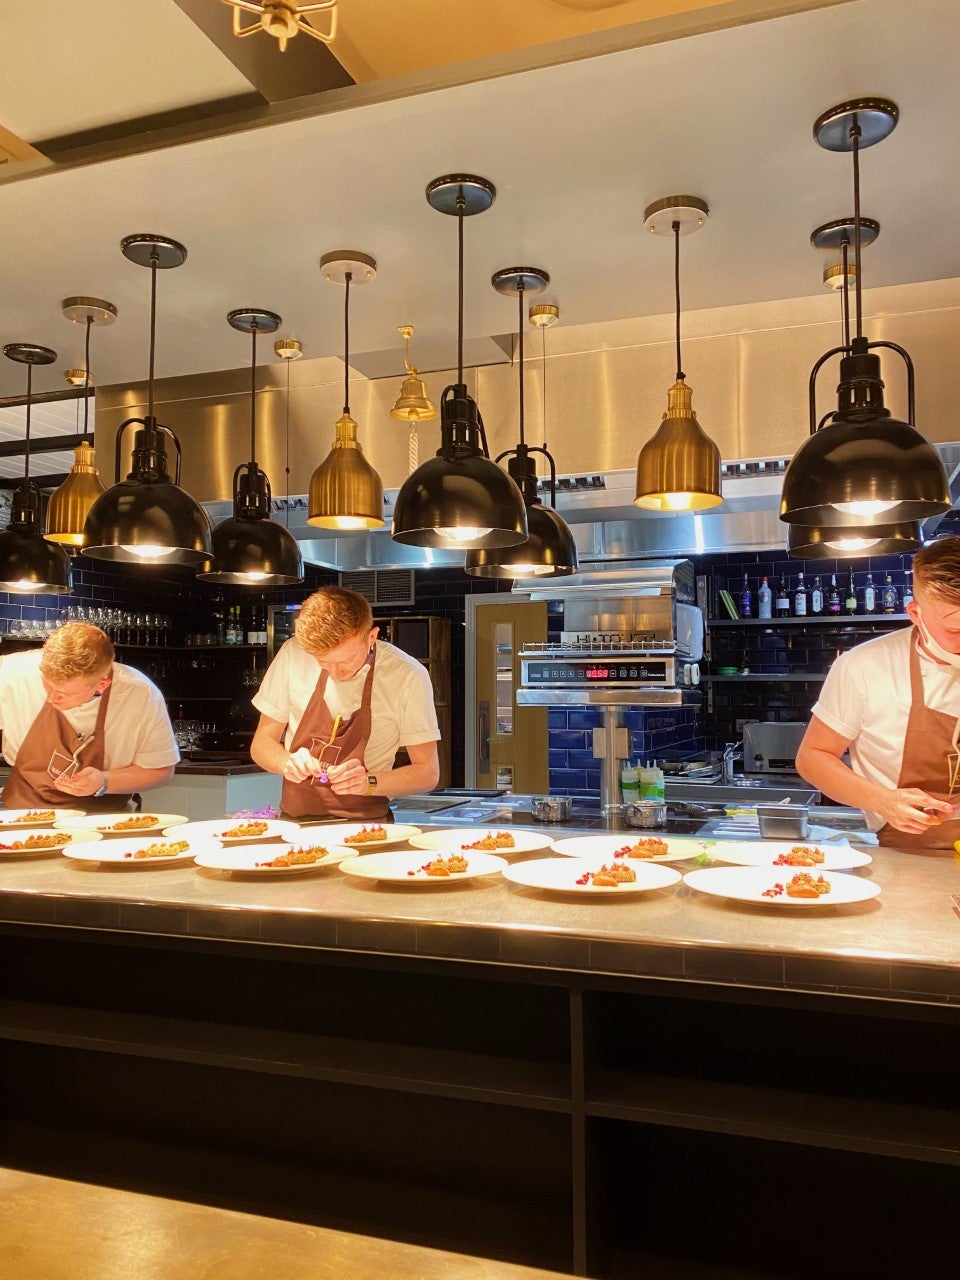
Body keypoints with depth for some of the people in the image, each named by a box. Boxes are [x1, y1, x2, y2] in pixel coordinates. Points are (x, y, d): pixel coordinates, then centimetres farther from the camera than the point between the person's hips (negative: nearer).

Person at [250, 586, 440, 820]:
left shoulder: (408, 676, -11)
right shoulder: (293, 655, -3)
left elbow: (428, 774, -4)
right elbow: (261, 743, 7)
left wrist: (369, 782, -20)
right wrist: (288, 763, -14)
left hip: (364, 825, -3)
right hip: (293, 822, 3)